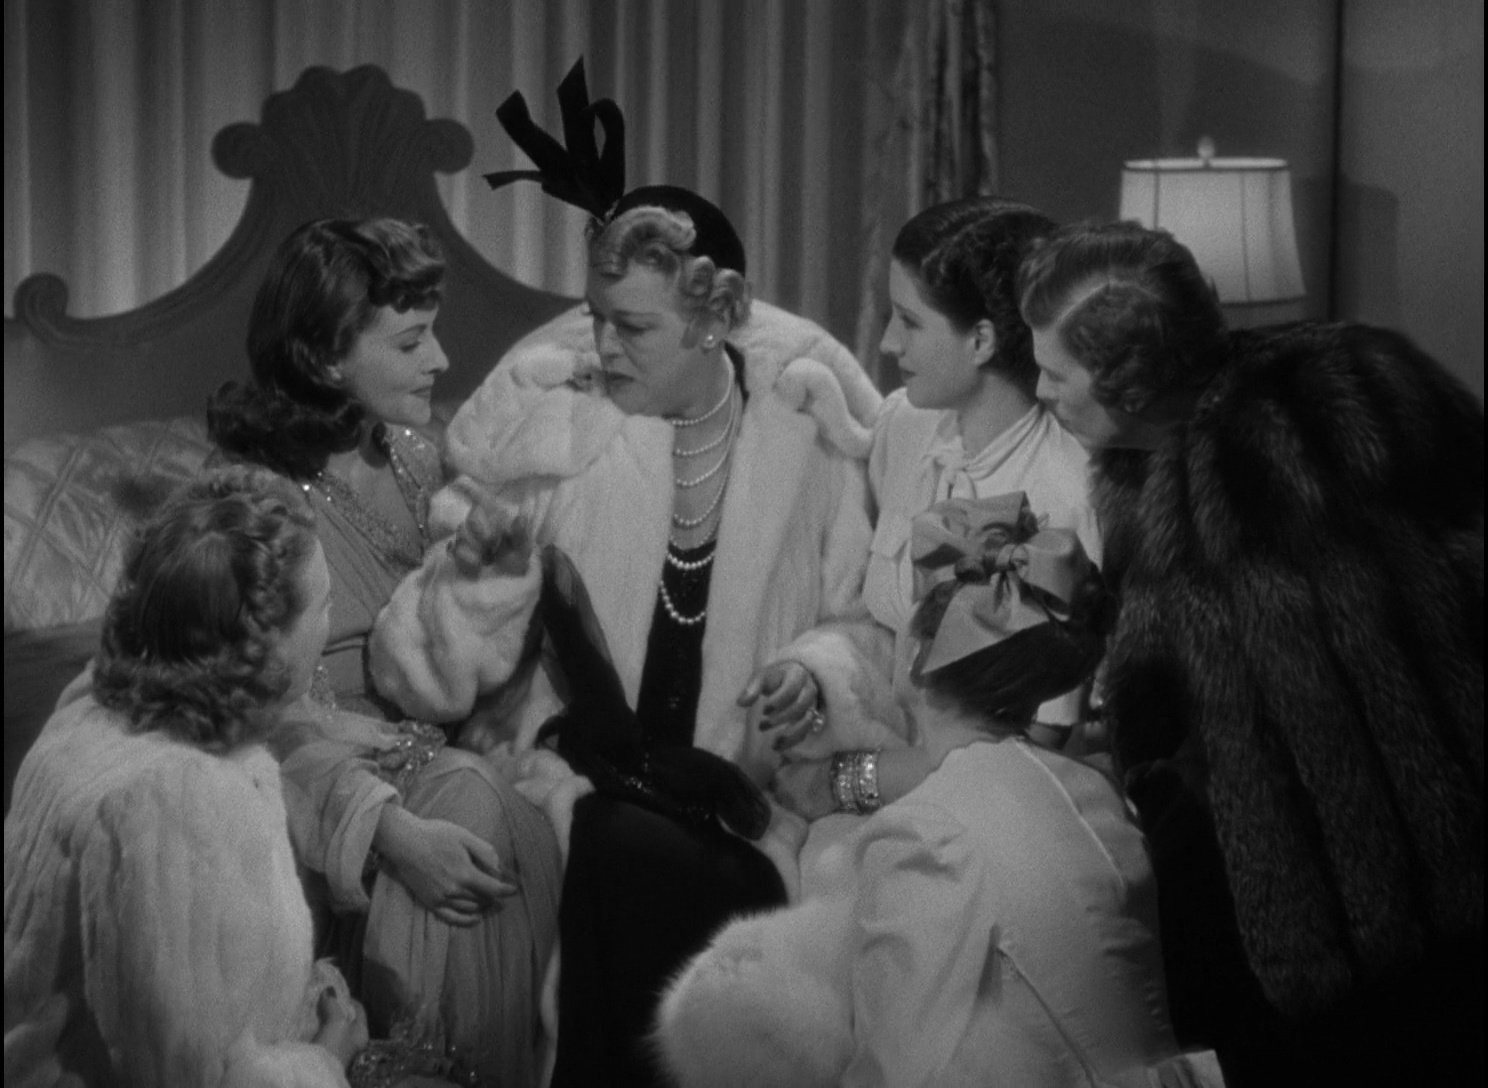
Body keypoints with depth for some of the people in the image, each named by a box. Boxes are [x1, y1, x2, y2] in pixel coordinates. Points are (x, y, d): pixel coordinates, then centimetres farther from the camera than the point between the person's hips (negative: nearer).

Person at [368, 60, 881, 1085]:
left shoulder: (808, 421, -2)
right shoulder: (544, 419, -5)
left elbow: (862, 622, 10)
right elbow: (437, 683, -5)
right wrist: (483, 566, -24)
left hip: (748, 789, 2)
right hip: (578, 770, -1)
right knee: (647, 866, -31)